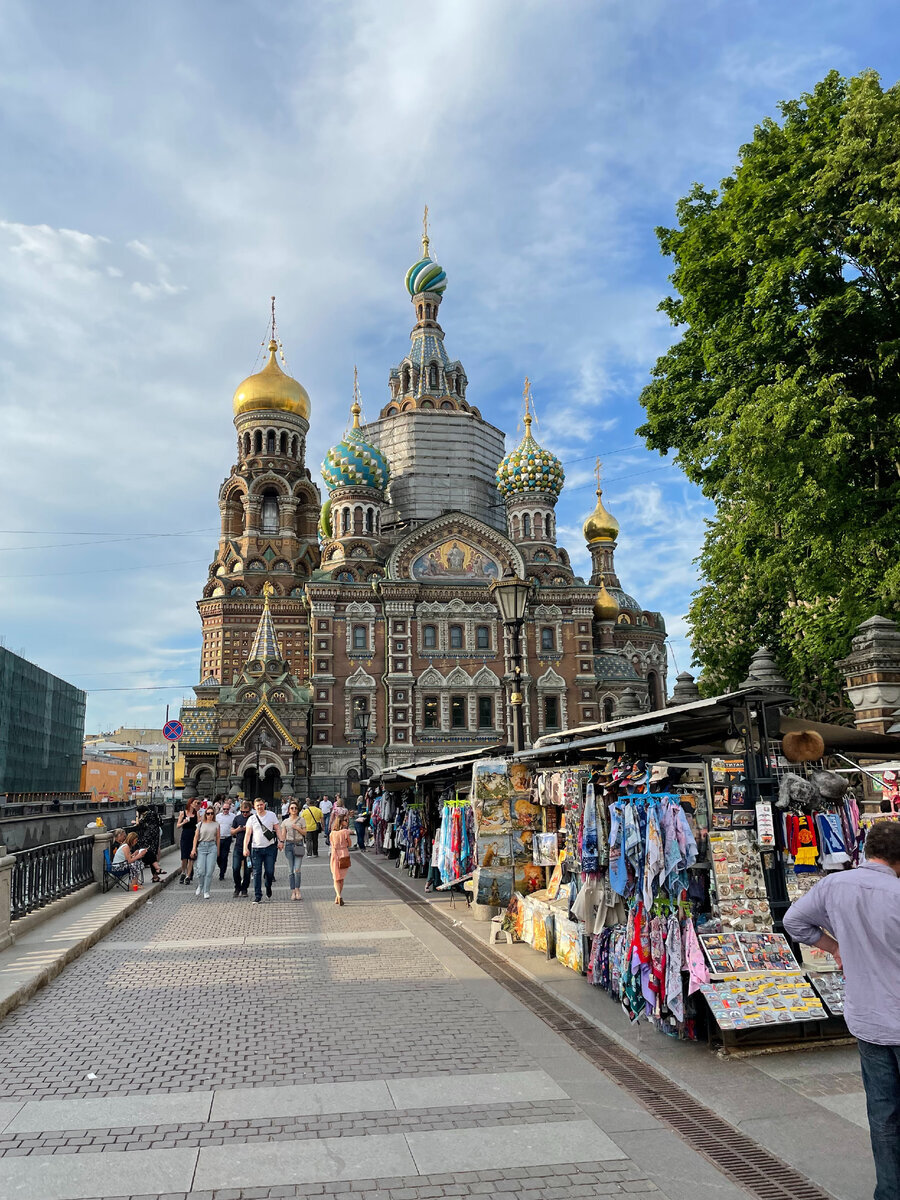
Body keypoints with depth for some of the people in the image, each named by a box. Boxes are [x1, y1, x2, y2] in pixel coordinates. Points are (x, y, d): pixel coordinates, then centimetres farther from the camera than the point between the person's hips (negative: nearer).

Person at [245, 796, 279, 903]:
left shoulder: (271, 815, 5)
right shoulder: (252, 819, 4)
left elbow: (277, 829, 8)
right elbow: (248, 834, 1)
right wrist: (245, 848, -8)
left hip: (270, 848, 0)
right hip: (256, 849, 0)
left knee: (270, 871, 0)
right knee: (257, 873, 0)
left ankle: (268, 889, 28)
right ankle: (257, 896, 4)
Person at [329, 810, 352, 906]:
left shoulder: (332, 833, -2)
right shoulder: (346, 832, -12)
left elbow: (332, 844, 8)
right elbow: (349, 844, -2)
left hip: (334, 855, 2)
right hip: (344, 854, -2)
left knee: (336, 878, 8)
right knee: (341, 878, 16)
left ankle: (339, 896, -14)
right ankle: (338, 898, 22)